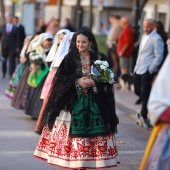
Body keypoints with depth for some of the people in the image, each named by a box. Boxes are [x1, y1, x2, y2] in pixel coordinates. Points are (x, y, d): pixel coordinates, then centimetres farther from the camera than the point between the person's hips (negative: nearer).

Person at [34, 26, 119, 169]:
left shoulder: (100, 58, 2)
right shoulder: (70, 58, 2)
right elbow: (61, 76, -2)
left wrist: (95, 83, -15)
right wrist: (76, 81, -14)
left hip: (93, 102, 1)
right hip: (73, 100, 0)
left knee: (89, 133, -1)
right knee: (71, 133, -4)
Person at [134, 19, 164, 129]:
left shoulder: (156, 39, -11)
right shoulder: (144, 37, 16)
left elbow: (159, 56, -14)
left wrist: (151, 70, -18)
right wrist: (137, 65, 16)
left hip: (148, 71, -8)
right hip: (139, 69, 8)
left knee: (145, 94, -5)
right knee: (137, 91, 11)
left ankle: (144, 116, 4)